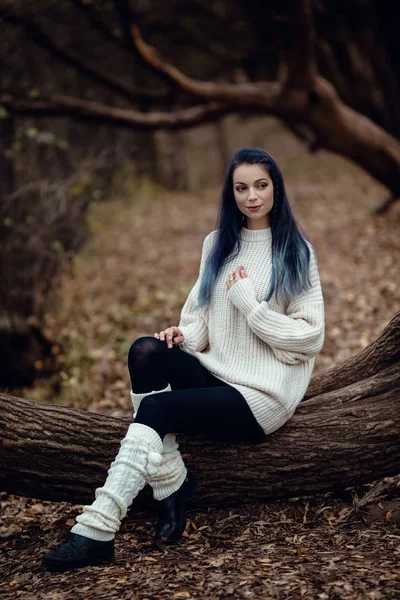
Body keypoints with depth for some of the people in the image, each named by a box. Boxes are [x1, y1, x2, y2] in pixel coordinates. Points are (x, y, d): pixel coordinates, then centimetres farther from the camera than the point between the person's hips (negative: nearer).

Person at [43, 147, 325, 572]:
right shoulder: (217, 244, 14)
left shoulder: (296, 251, 0)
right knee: (146, 351, -24)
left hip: (261, 394, -5)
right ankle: (171, 489, -18)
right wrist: (184, 335, -8)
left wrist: (250, 304, -13)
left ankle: (98, 530, -24)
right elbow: (201, 318, 15)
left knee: (154, 408, -25)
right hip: (214, 374, 5)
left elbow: (311, 337, -5)